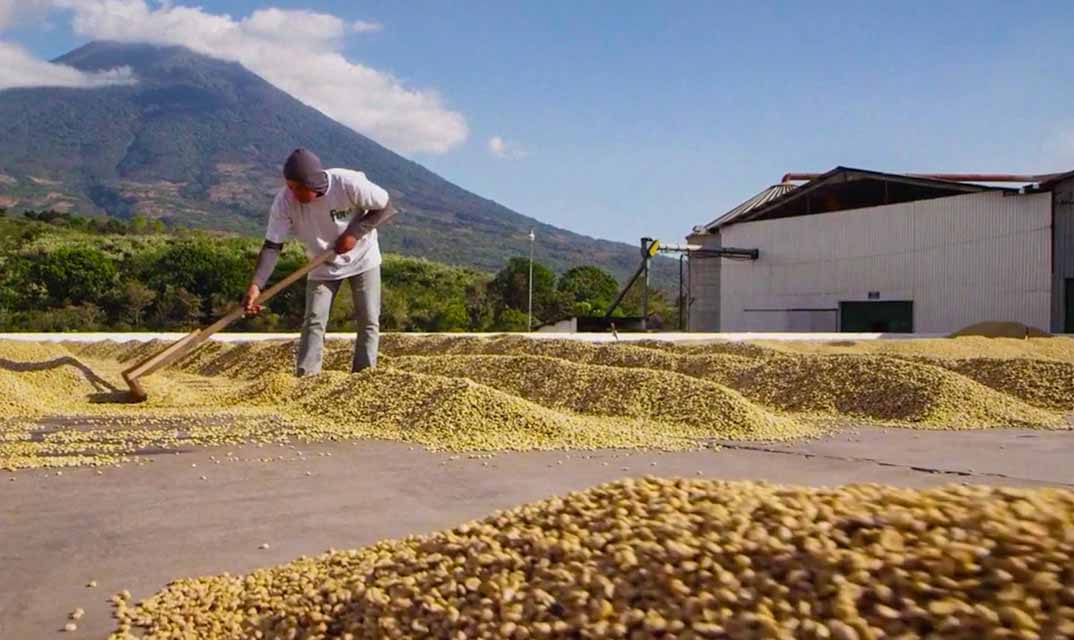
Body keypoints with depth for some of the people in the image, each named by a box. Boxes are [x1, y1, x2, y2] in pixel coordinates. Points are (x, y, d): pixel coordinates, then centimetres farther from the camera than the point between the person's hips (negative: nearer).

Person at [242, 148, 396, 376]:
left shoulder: (349, 184, -30)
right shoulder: (284, 201, -24)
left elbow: (386, 208, -17)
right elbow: (272, 245, -23)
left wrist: (355, 233, -26)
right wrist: (256, 285, -34)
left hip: (362, 259, -1)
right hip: (323, 266, 1)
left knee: (369, 321, -2)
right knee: (313, 322, -7)